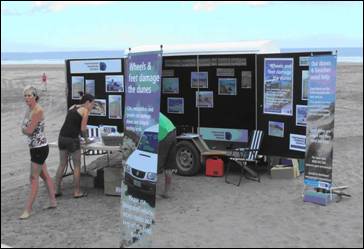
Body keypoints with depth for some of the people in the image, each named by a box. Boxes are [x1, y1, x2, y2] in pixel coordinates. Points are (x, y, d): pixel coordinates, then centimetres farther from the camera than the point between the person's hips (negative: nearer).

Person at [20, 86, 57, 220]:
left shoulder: (38, 110, -19)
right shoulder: (29, 109, 9)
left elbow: (28, 130, -20)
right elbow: (24, 129, 12)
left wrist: (24, 128, -1)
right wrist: (27, 129, -8)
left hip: (40, 148, -9)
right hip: (35, 147, 9)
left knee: (34, 178, -5)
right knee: (44, 175, 16)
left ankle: (28, 210, -1)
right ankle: (53, 202, 27)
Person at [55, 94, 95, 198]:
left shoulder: (72, 107, 16)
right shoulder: (85, 111, -4)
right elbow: (83, 128, -9)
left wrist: (81, 135, 22)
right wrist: (86, 138, 8)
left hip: (62, 137, 7)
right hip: (72, 139, -7)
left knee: (62, 164, 15)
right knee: (77, 166, 5)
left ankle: (57, 190, 18)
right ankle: (77, 192, 11)